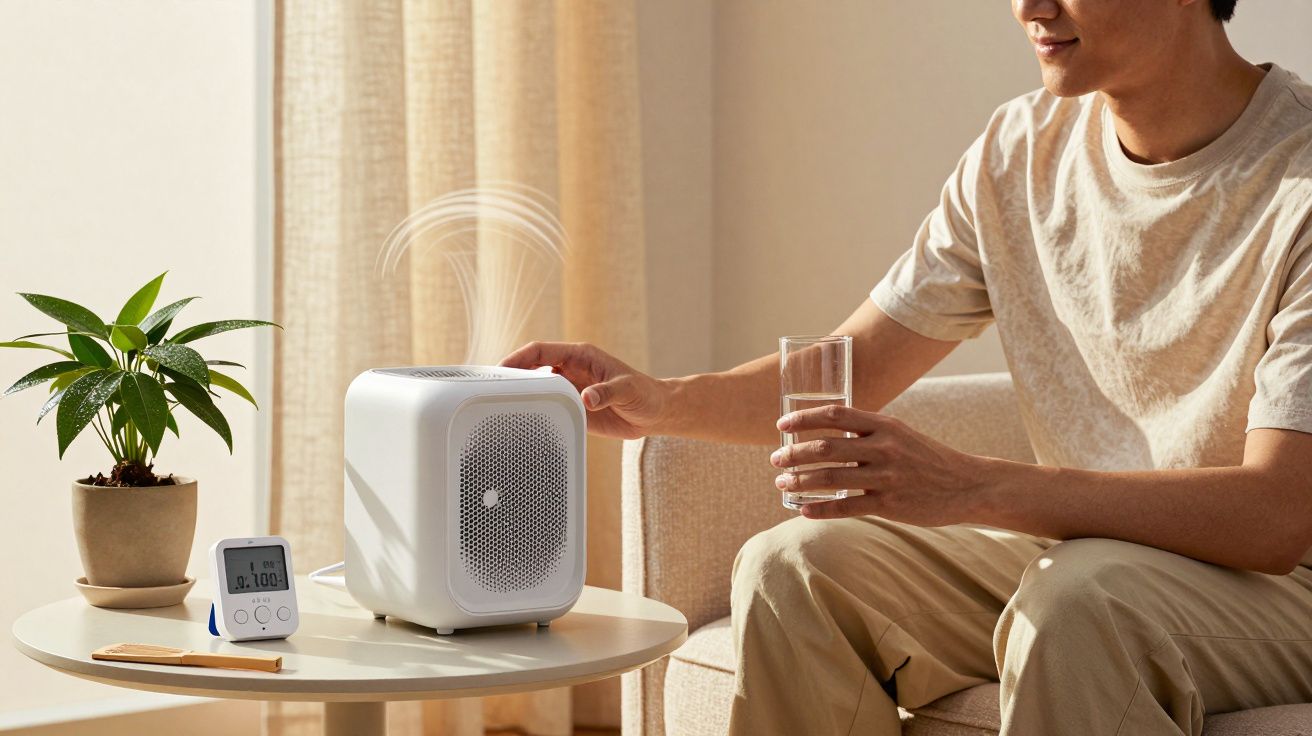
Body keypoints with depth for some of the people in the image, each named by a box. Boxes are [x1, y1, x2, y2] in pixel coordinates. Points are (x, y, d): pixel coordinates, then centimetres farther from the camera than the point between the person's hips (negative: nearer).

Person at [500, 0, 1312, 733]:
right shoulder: (1024, 149, 3)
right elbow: (852, 365, 7)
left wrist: (970, 487, -36)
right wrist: (662, 401, -12)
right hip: (1073, 547, 6)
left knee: (1076, 594, -37)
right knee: (791, 564, -14)